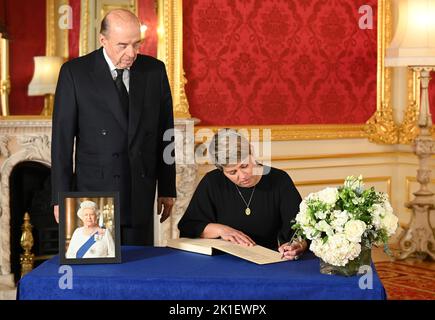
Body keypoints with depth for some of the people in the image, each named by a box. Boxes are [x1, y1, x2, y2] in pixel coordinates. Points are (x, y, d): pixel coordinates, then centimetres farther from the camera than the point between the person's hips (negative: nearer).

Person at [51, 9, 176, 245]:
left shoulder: (155, 70, 4)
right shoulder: (75, 72, -4)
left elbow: (165, 133, 8)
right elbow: (62, 138, -3)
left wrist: (167, 189, 8)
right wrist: (61, 198, -5)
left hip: (141, 197, 2)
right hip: (95, 193, -2)